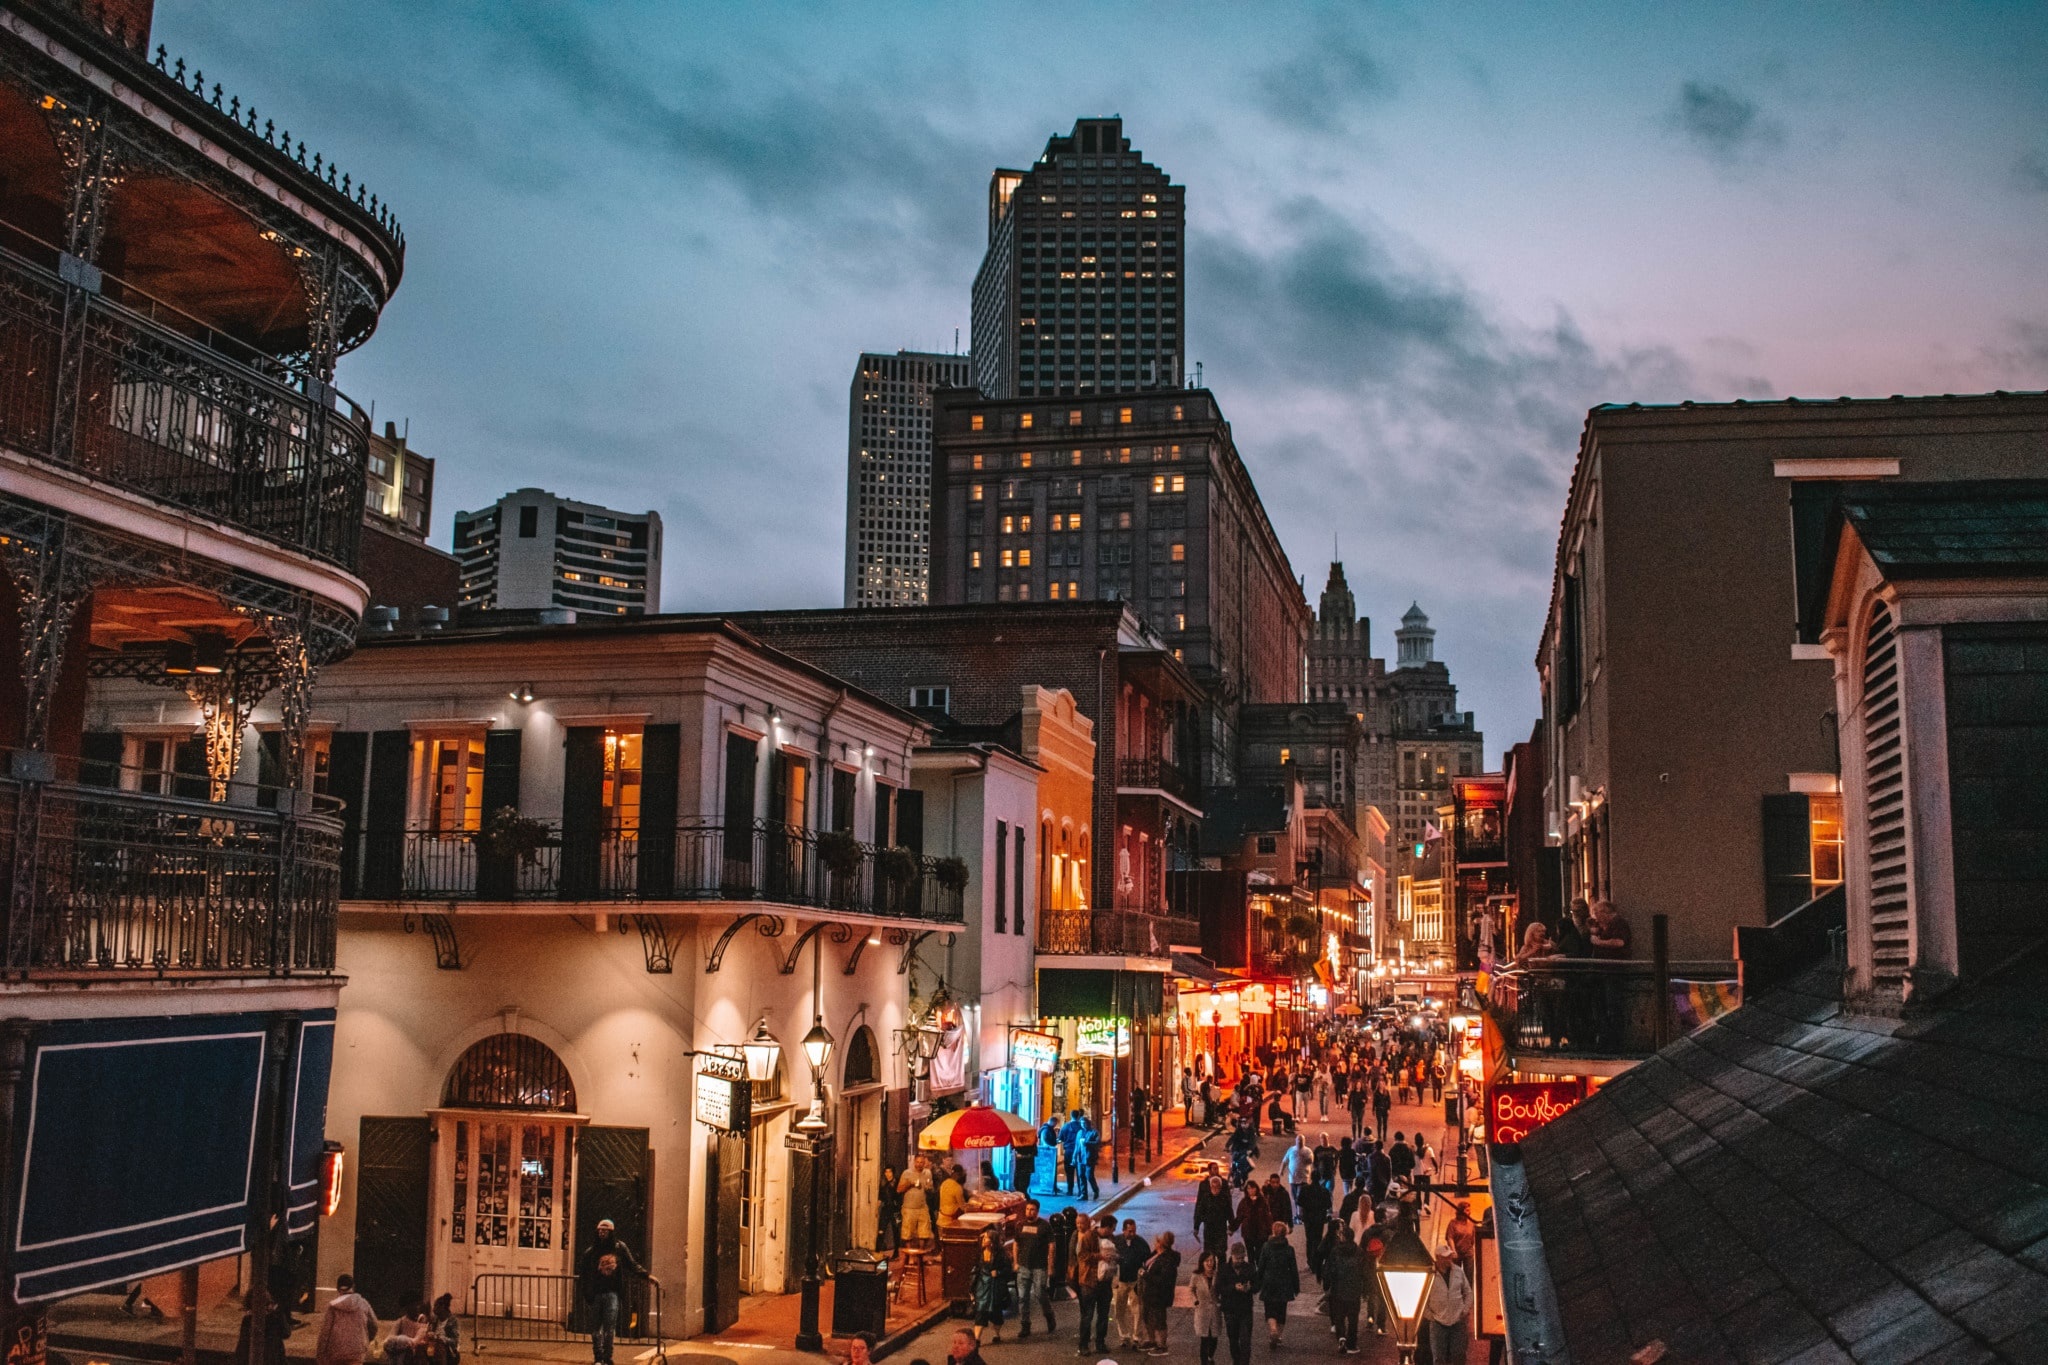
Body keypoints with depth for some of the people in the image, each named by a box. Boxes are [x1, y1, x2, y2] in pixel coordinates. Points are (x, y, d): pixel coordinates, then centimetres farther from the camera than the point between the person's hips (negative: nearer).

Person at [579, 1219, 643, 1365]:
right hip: (596, 1293, 2)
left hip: (612, 1293, -1)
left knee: (609, 1327, -9)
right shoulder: (591, 1251, 4)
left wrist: (646, 1275, 4)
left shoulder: (620, 1248, 4)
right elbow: (582, 1270, 6)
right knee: (596, 1327, 6)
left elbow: (632, 1265, 11)